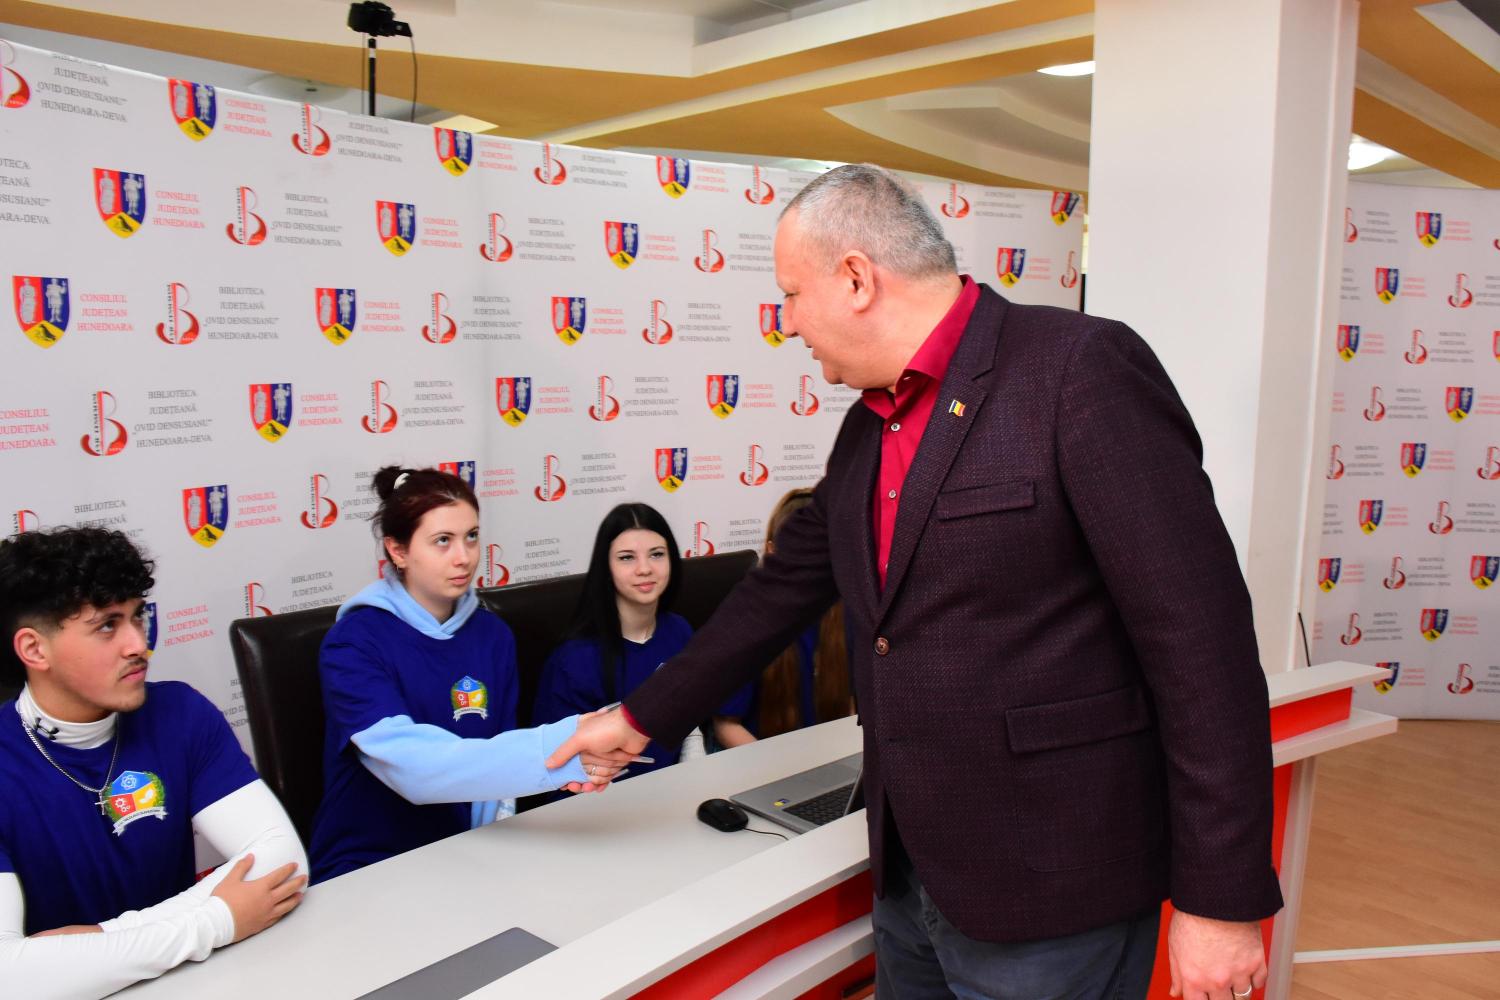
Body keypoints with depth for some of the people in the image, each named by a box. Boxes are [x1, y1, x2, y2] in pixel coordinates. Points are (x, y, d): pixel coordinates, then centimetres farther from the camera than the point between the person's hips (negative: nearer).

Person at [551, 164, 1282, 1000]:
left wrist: (1220, 900, -16)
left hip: (1048, 897, -7)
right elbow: (784, 590, 17)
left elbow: (1202, 635, -18)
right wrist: (642, 718, 20)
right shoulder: (869, 428, 9)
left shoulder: (1083, 367, -16)